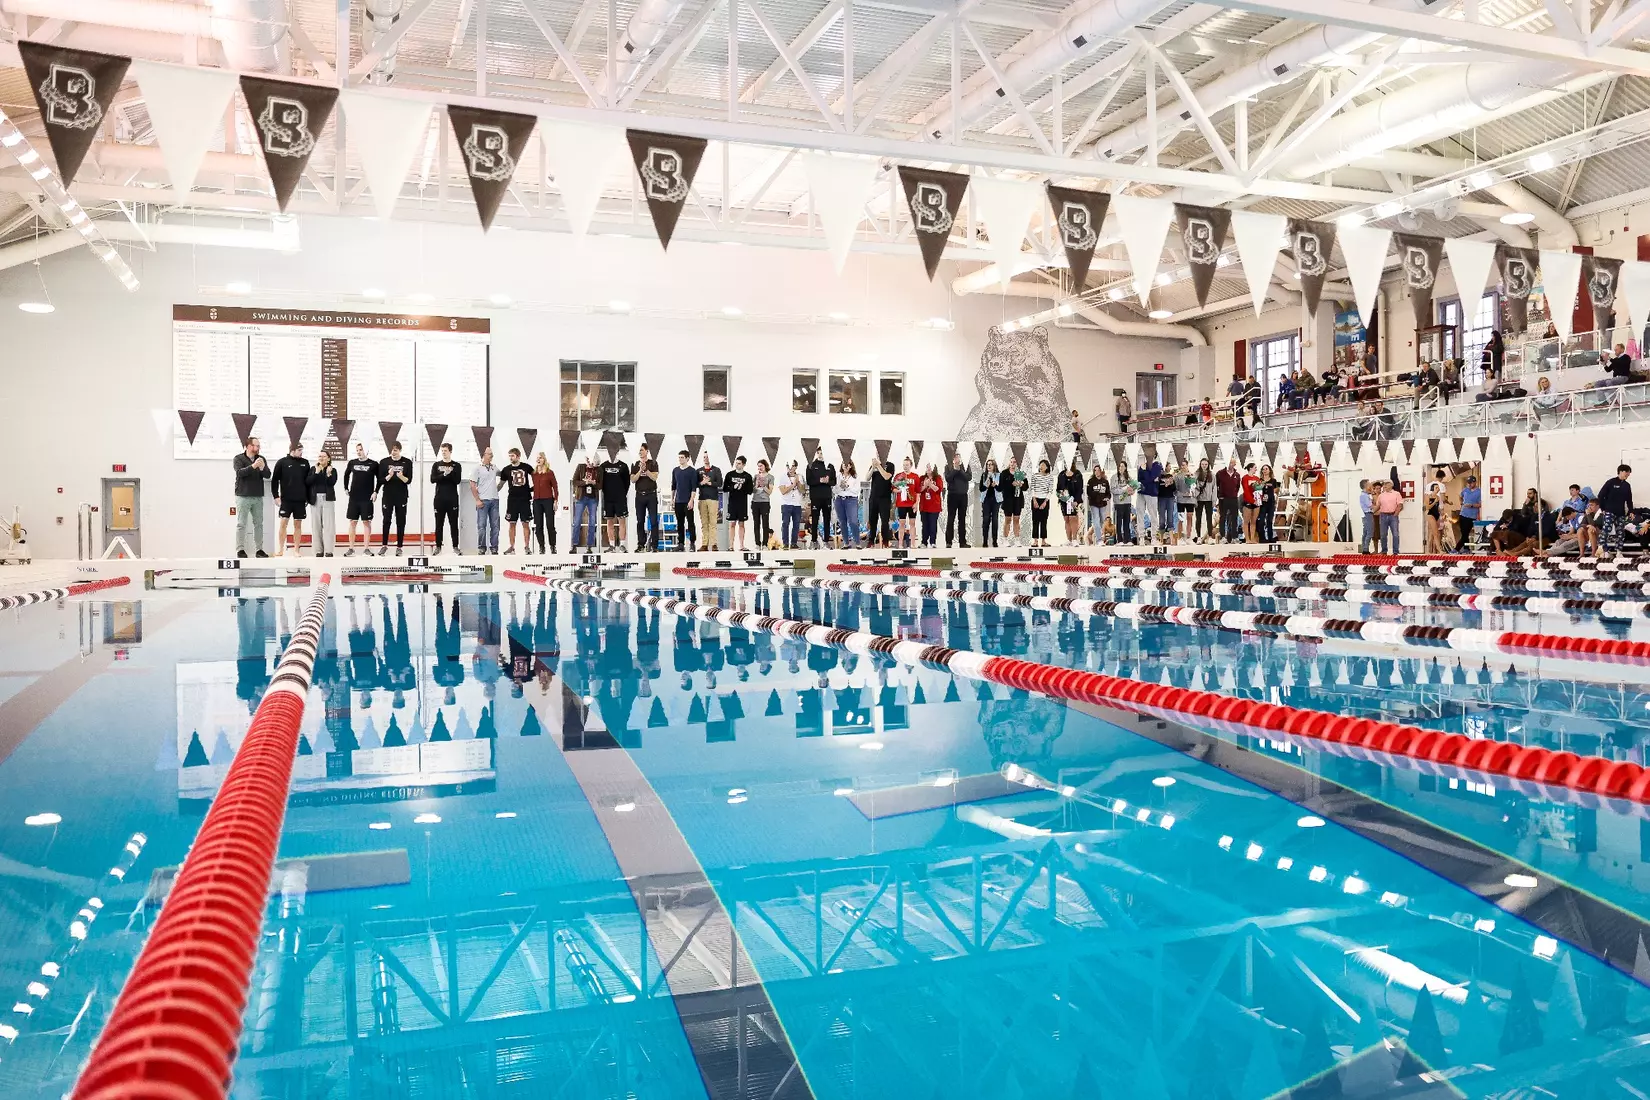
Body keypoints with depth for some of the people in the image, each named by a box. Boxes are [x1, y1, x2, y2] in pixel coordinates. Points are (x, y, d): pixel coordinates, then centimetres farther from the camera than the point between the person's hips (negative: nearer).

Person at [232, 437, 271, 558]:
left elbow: (268, 475, 0)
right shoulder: (239, 459, -1)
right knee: (241, 524, -3)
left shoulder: (261, 459, 10)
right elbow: (240, 472, -17)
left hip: (258, 497, 4)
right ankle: (240, 549, -1)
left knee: (259, 523, 7)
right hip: (243, 496, -4)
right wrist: (253, 466, -28)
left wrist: (263, 467, -20)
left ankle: (259, 549, 12)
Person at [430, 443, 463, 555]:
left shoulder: (456, 466, 6)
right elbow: (432, 480, -3)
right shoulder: (436, 465, 9)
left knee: (454, 523, 0)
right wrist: (444, 474, -14)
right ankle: (438, 546, 9)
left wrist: (449, 473, -17)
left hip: (452, 498, -1)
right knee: (438, 523, 3)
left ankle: (455, 547, 5)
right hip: (439, 498, 1)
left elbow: (458, 480, -5)